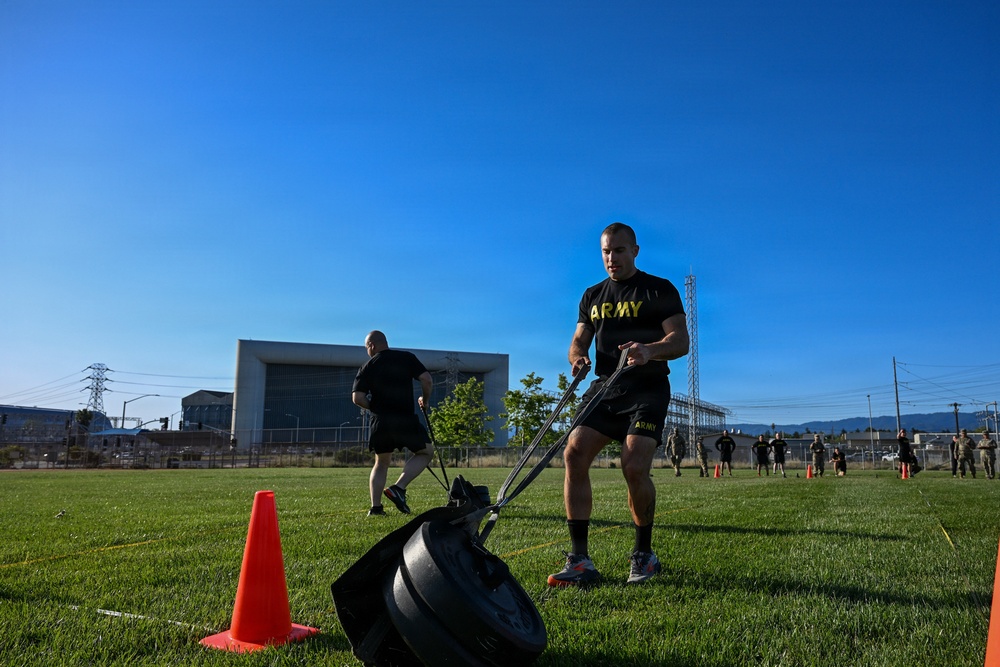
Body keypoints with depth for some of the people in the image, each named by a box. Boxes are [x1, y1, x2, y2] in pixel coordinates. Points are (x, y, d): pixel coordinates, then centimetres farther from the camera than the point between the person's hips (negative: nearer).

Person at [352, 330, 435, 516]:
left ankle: (375, 507, 10)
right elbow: (427, 380, -4)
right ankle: (399, 488, 1)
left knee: (381, 463, 20)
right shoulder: (407, 357, 5)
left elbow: (357, 398, -3)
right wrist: (425, 400, 13)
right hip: (406, 419, -2)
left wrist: (375, 407, 15)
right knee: (427, 451, 17)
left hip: (380, 422, 2)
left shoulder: (368, 367, 7)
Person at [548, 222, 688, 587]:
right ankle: (580, 560, -9)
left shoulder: (660, 290, 2)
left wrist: (650, 350, -29)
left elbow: (680, 340, -7)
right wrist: (578, 357, -9)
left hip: (647, 389, -4)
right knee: (574, 453, -15)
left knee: (635, 467, -20)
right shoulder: (592, 296, 17)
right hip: (605, 388, 5)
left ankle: (644, 555, 6)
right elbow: (578, 341, 17)